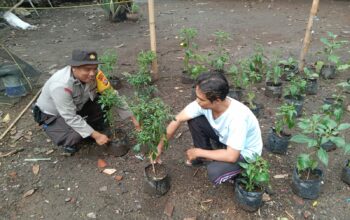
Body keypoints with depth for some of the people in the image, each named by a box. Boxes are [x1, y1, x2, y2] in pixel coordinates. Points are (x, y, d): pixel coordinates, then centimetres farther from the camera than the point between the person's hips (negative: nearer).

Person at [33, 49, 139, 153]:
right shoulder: (61, 86, -39)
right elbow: (71, 118, -34)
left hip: (76, 107, 5)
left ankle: (96, 127, 9)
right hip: (52, 115, -5)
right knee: (75, 136, -30)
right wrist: (96, 135, -33)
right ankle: (68, 142, 6)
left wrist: (130, 116, -18)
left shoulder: (93, 75, -23)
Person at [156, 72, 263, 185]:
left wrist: (198, 152, -24)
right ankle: (206, 156, 7)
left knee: (214, 173, -31)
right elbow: (177, 120, -15)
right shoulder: (203, 102, -23)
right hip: (224, 138, 6)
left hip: (245, 152, -6)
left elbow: (231, 157, -35)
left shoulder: (237, 116, -39)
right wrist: (160, 147, -14)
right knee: (193, 120, -13)